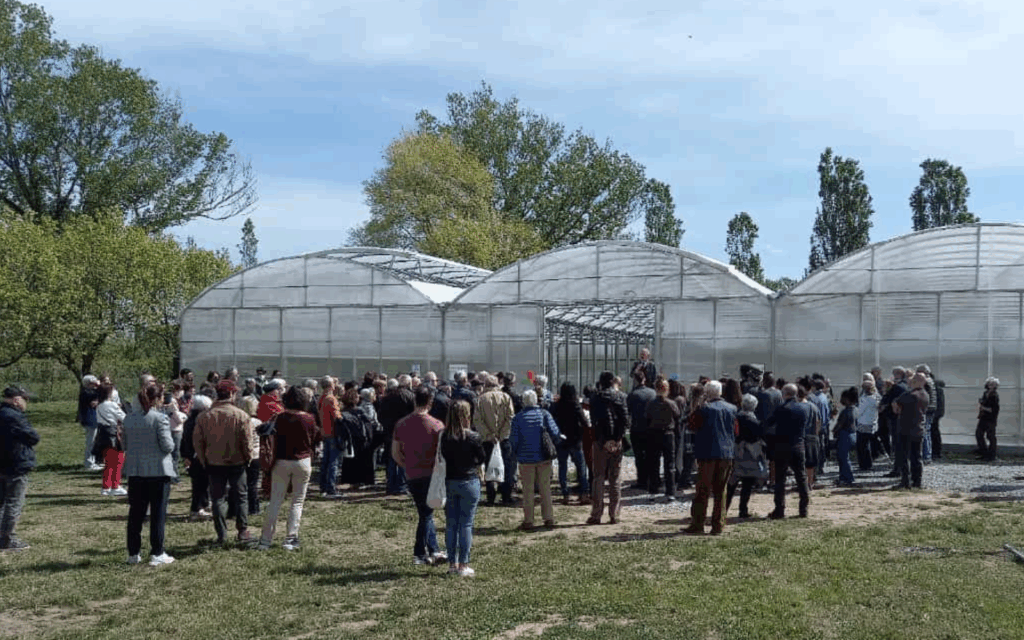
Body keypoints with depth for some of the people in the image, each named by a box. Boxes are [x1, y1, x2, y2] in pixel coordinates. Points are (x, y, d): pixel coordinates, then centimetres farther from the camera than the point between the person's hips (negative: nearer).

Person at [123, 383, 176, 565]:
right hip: (158, 471, -5)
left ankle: (133, 553, 17)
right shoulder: (160, 418, -14)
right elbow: (167, 446, -15)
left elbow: (125, 444, 11)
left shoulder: (129, 418, 3)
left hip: (135, 471, 5)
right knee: (158, 513, 2)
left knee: (136, 513, 12)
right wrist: (170, 441, 5)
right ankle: (157, 554, 4)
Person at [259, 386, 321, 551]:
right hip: (302, 462, -1)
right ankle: (290, 539, 3)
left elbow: (275, 440, 0)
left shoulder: (281, 417, -4)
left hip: (282, 462, 1)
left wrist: (273, 461, 8)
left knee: (275, 501, 6)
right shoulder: (309, 419, -7)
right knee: (297, 502, 7)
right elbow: (315, 440, 2)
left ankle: (266, 540, 5)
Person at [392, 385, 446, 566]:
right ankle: (419, 553, 6)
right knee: (426, 513, 5)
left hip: (411, 476, 4)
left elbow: (395, 453, 6)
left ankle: (433, 551, 20)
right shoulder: (436, 426, -11)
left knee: (425, 513, 16)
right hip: (431, 475, -4)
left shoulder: (401, 424, 1)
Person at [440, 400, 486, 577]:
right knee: (466, 524, 3)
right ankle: (463, 565, 5)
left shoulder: (443, 437, -5)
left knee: (451, 523, 11)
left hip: (449, 482, 3)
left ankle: (452, 563, 17)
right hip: (469, 481, -3)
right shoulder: (472, 437, -13)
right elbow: (483, 459, -2)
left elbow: (441, 460, 2)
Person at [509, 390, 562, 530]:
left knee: (528, 490, 6)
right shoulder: (544, 414, -4)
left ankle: (528, 521, 8)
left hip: (526, 459, -1)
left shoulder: (518, 417, -7)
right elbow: (555, 433, -7)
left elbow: (513, 440, -6)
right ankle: (549, 519, 12)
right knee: (545, 488, 10)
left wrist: (516, 453, 12)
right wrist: (550, 446, 12)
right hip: (544, 458, 1)